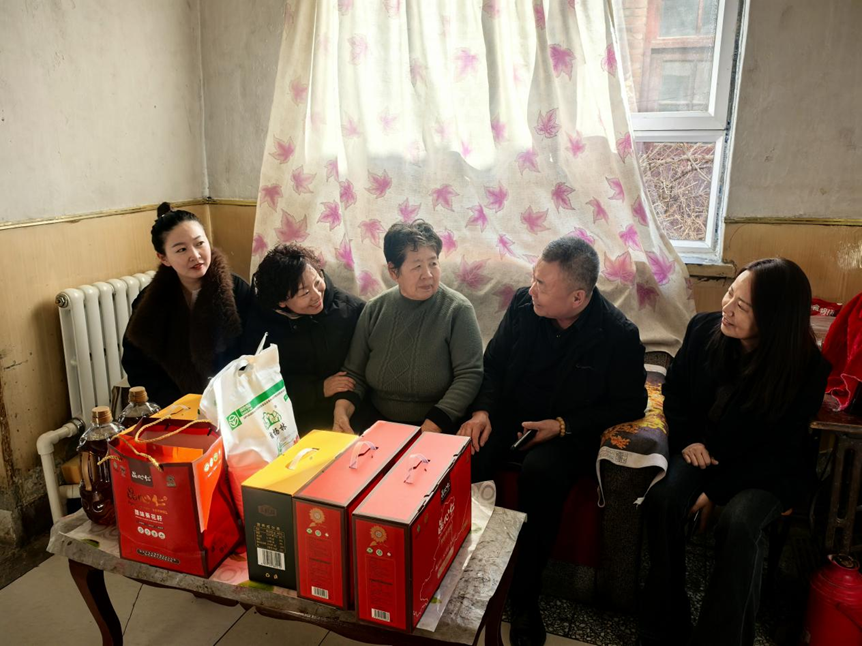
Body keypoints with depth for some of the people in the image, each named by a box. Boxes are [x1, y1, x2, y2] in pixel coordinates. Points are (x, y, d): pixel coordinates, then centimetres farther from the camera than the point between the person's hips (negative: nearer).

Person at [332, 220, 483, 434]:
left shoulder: (458, 309, -10)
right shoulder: (374, 310, 1)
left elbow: (469, 375, -14)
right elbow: (355, 372, 6)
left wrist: (433, 425, -24)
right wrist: (341, 409, -14)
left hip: (439, 426, -3)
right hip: (377, 419, 3)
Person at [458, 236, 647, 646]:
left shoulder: (619, 335, -15)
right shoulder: (523, 304, -5)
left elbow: (631, 404, -6)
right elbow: (493, 365, 8)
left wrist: (563, 425, -14)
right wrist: (483, 411, -10)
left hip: (570, 432, -3)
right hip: (509, 418, 4)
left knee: (539, 473, -36)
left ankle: (525, 600, -16)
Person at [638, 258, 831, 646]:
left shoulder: (807, 367, -18)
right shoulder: (704, 329, -10)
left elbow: (779, 448, -13)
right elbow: (674, 391, 8)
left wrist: (717, 491, -17)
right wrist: (688, 440, -6)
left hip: (769, 468, -2)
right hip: (705, 449, 3)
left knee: (738, 524, -32)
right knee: (663, 501, -26)